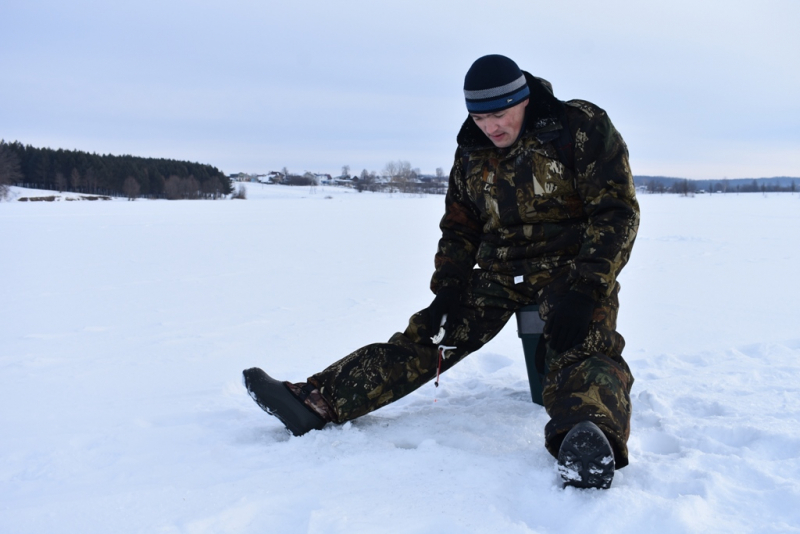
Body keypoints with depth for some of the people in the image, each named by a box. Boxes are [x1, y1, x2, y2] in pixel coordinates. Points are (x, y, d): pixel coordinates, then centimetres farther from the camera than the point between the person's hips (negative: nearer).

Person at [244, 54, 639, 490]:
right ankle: (318, 401, -11)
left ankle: (594, 440, -64)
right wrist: (448, 289, 4)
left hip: (573, 265, -5)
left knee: (582, 343, -35)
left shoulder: (581, 128, -11)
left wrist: (585, 289, -24)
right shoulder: (472, 152, 6)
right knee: (426, 337, -4)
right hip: (501, 270, 5)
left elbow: (617, 211, -14)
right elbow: (459, 227, 16)